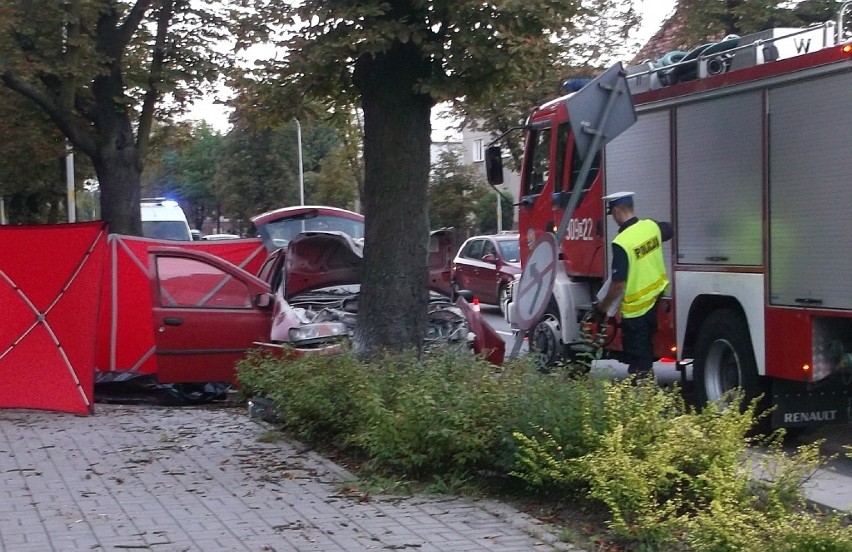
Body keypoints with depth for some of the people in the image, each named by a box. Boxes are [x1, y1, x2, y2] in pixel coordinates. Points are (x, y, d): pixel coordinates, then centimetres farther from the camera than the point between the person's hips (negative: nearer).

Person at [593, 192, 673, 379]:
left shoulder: (621, 243, -25)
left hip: (636, 306, -7)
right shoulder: (651, 226, -4)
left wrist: (603, 307, -7)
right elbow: (669, 229, 23)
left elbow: (618, 284, -21)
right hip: (656, 296, 7)